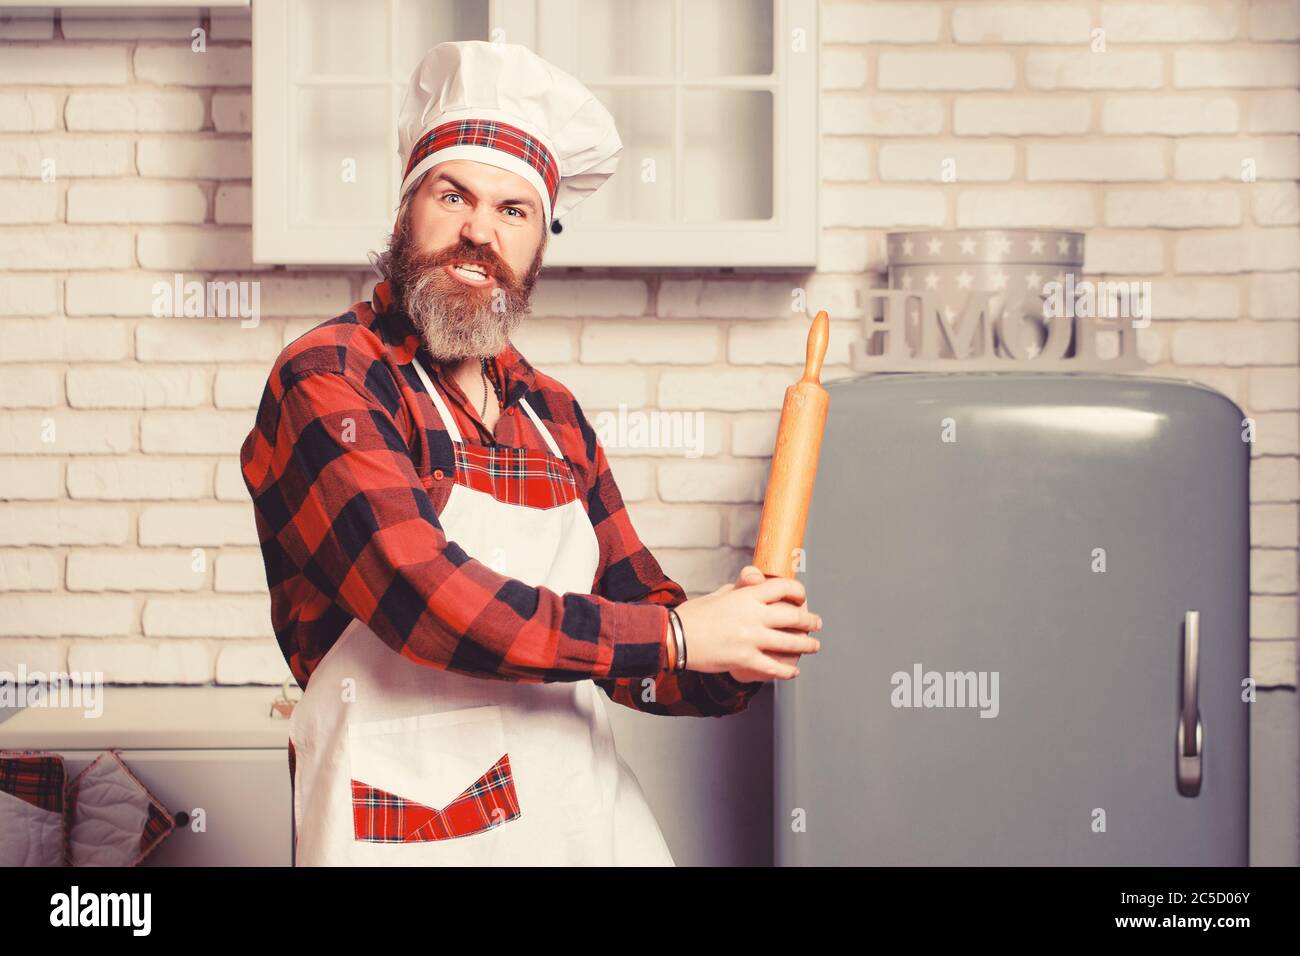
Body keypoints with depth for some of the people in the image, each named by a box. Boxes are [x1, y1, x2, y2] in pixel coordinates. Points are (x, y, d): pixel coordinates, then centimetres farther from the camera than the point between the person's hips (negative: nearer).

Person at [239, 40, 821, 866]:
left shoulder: (555, 415, 11)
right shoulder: (325, 380, -9)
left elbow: (636, 604, 12)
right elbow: (423, 596, -21)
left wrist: (728, 665, -10)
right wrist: (674, 634, -17)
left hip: (588, 812, 6)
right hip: (409, 828, -5)